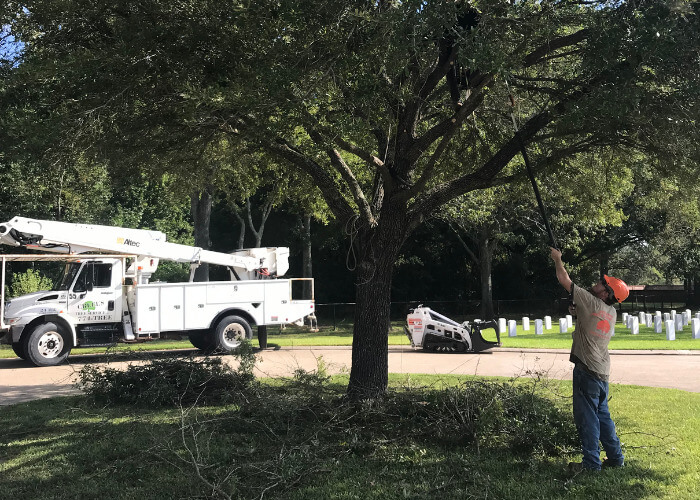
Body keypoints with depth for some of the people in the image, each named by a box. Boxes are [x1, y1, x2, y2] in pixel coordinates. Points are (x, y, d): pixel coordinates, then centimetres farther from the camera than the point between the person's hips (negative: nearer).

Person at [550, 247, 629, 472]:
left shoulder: (591, 301, -13)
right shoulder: (612, 312, 8)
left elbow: (564, 280, -7)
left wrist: (557, 259, 7)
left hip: (587, 370, -8)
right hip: (602, 371, 8)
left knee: (586, 417, -2)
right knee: (602, 415, 17)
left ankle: (591, 463, 3)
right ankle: (615, 458, 23)